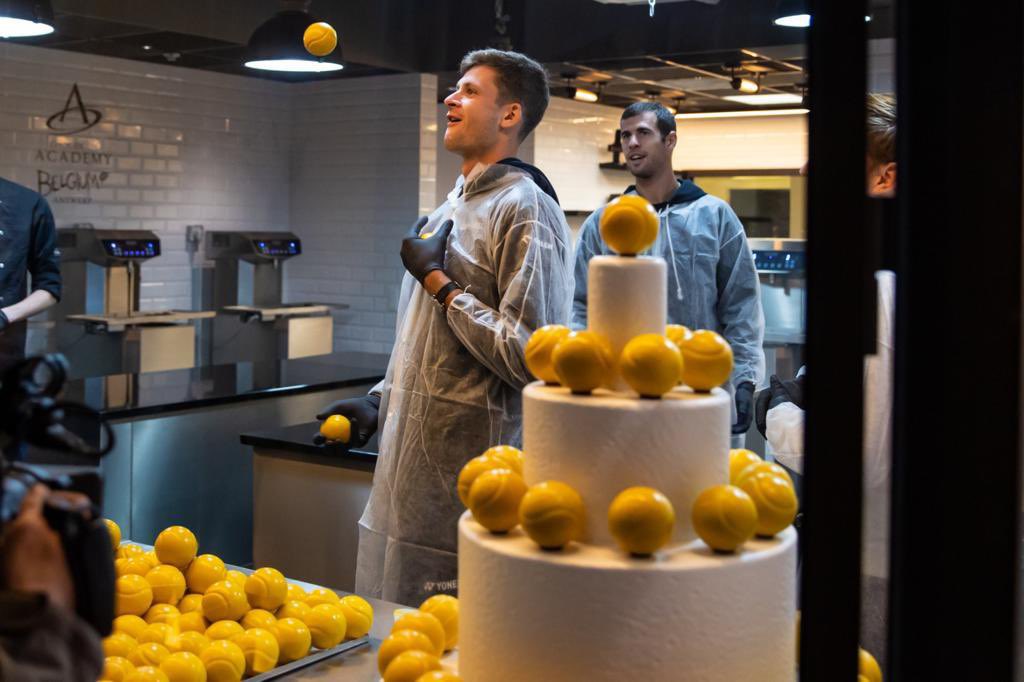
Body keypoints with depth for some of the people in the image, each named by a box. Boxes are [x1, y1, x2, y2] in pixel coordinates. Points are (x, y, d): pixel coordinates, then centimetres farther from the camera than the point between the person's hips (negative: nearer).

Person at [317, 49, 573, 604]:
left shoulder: (524, 211, -13)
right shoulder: (450, 210, 16)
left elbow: (528, 357, -21)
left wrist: (439, 281, -15)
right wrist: (379, 401, 11)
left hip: (466, 483, -9)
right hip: (411, 467, 9)